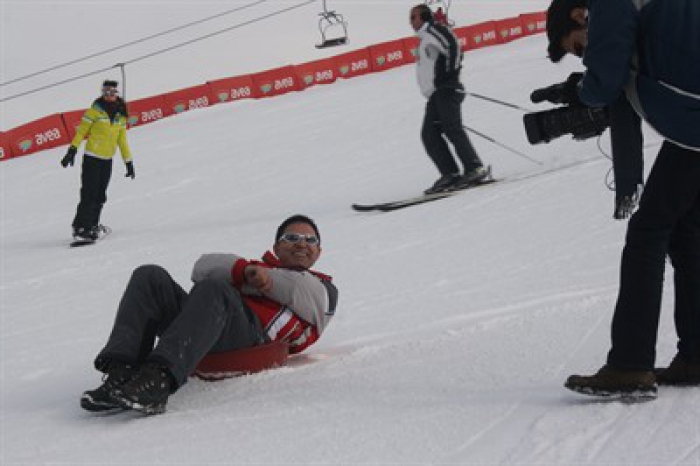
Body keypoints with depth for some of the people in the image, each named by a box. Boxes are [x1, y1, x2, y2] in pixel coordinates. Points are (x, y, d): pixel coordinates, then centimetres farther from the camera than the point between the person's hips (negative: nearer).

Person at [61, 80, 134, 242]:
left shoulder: (120, 115, 9)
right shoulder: (96, 110, -6)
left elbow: (122, 141, 17)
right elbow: (81, 131, -5)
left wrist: (128, 161, 17)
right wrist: (72, 150, -11)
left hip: (107, 160, 5)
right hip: (92, 157, -5)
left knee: (100, 196, 6)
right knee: (89, 195, -10)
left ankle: (92, 226, 16)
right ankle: (80, 228, -7)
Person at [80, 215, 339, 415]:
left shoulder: (322, 286, 36)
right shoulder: (257, 267, 42)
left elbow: (314, 300, 7)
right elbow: (204, 267, 19)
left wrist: (268, 278, 9)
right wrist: (244, 271, 1)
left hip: (253, 331, -5)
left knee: (214, 289, -35)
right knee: (150, 276, -19)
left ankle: (158, 379, -56)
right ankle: (120, 376, -38)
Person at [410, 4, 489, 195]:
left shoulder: (432, 31, 0)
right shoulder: (425, 40, 29)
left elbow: (454, 47, -15)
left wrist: (450, 73, -17)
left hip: (446, 91, -10)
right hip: (435, 95, 10)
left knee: (452, 129, -20)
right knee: (429, 134, -2)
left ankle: (475, 168, -23)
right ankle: (450, 174, -7)